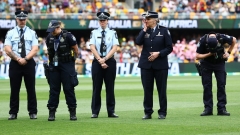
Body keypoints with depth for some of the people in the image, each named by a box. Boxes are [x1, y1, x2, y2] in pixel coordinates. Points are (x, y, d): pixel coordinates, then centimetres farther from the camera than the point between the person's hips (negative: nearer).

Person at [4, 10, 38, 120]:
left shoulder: (32, 33, 7)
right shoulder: (10, 33, 7)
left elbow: (35, 50, -2)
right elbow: (7, 50, -2)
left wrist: (25, 59, -15)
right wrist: (18, 59, -13)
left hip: (29, 63, 0)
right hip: (14, 64, 0)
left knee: (31, 89, 1)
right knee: (14, 89, 1)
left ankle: (33, 112, 5)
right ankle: (13, 113, 6)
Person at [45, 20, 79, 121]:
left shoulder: (68, 36, -11)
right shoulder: (49, 37, 3)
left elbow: (76, 50, -1)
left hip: (67, 65, -4)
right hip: (54, 65, 4)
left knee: (68, 88, -1)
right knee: (54, 89, 4)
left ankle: (72, 112, 5)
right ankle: (51, 112, 6)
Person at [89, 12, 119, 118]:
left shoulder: (113, 33, 5)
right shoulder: (94, 33, 6)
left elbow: (114, 48, -4)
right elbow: (92, 48, -3)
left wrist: (105, 59, -13)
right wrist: (100, 61, -12)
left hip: (110, 61, 0)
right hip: (97, 61, 0)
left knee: (110, 87, 3)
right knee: (96, 87, 0)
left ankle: (111, 111, 6)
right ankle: (95, 112, 3)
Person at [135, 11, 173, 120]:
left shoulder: (164, 30, 0)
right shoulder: (144, 31, 8)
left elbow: (169, 48, -2)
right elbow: (138, 42, -9)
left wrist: (159, 53, -15)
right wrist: (144, 30, -8)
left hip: (160, 65, -2)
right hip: (146, 65, 2)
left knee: (161, 89, 1)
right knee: (147, 89, 3)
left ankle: (162, 112, 8)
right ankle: (148, 112, 10)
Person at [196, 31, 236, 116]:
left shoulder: (221, 38, -25)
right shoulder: (203, 41, -26)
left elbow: (234, 40, -3)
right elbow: (197, 56, -18)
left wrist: (228, 52, -7)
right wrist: (209, 54, -30)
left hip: (219, 62, 0)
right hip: (206, 64, 0)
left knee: (221, 85, -5)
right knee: (207, 86, -4)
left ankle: (222, 108, -3)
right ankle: (208, 108, 1)